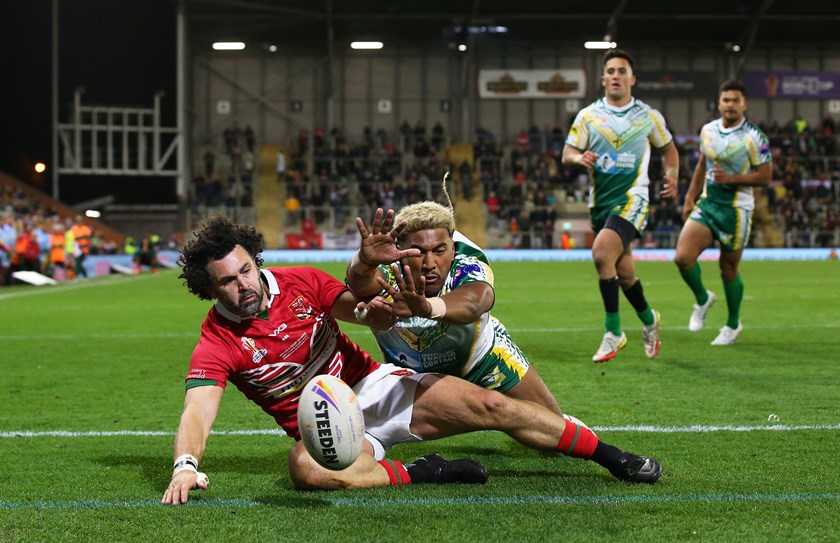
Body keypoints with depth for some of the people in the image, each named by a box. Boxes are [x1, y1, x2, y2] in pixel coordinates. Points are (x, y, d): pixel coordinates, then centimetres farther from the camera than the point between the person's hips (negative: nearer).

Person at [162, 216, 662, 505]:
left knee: (490, 405, -12)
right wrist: (185, 465, -45)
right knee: (306, 468, -40)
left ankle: (611, 456, 1)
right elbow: (197, 415, -24)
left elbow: (379, 319, 0)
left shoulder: (299, 282, -3)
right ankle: (419, 473, -25)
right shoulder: (217, 345, -11)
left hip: (371, 386, 3)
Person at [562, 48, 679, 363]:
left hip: (631, 198, -4)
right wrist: (579, 158, -22)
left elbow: (668, 149, 18)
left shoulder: (648, 116, 5)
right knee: (623, 272, 10)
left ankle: (613, 332, -18)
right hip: (600, 201, 4)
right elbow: (567, 154, 1)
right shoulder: (588, 116, 5)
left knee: (602, 253, -26)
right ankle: (649, 320, 38)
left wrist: (672, 176, 0)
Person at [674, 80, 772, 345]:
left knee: (729, 269, 5)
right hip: (706, 204, 4)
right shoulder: (708, 131, 5)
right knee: (682, 257, -13)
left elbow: (765, 176, -10)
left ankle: (733, 324, 27)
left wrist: (732, 178, -22)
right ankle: (702, 299, 16)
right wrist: (690, 197, 18)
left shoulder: (754, 137, -10)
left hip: (736, 209, -4)